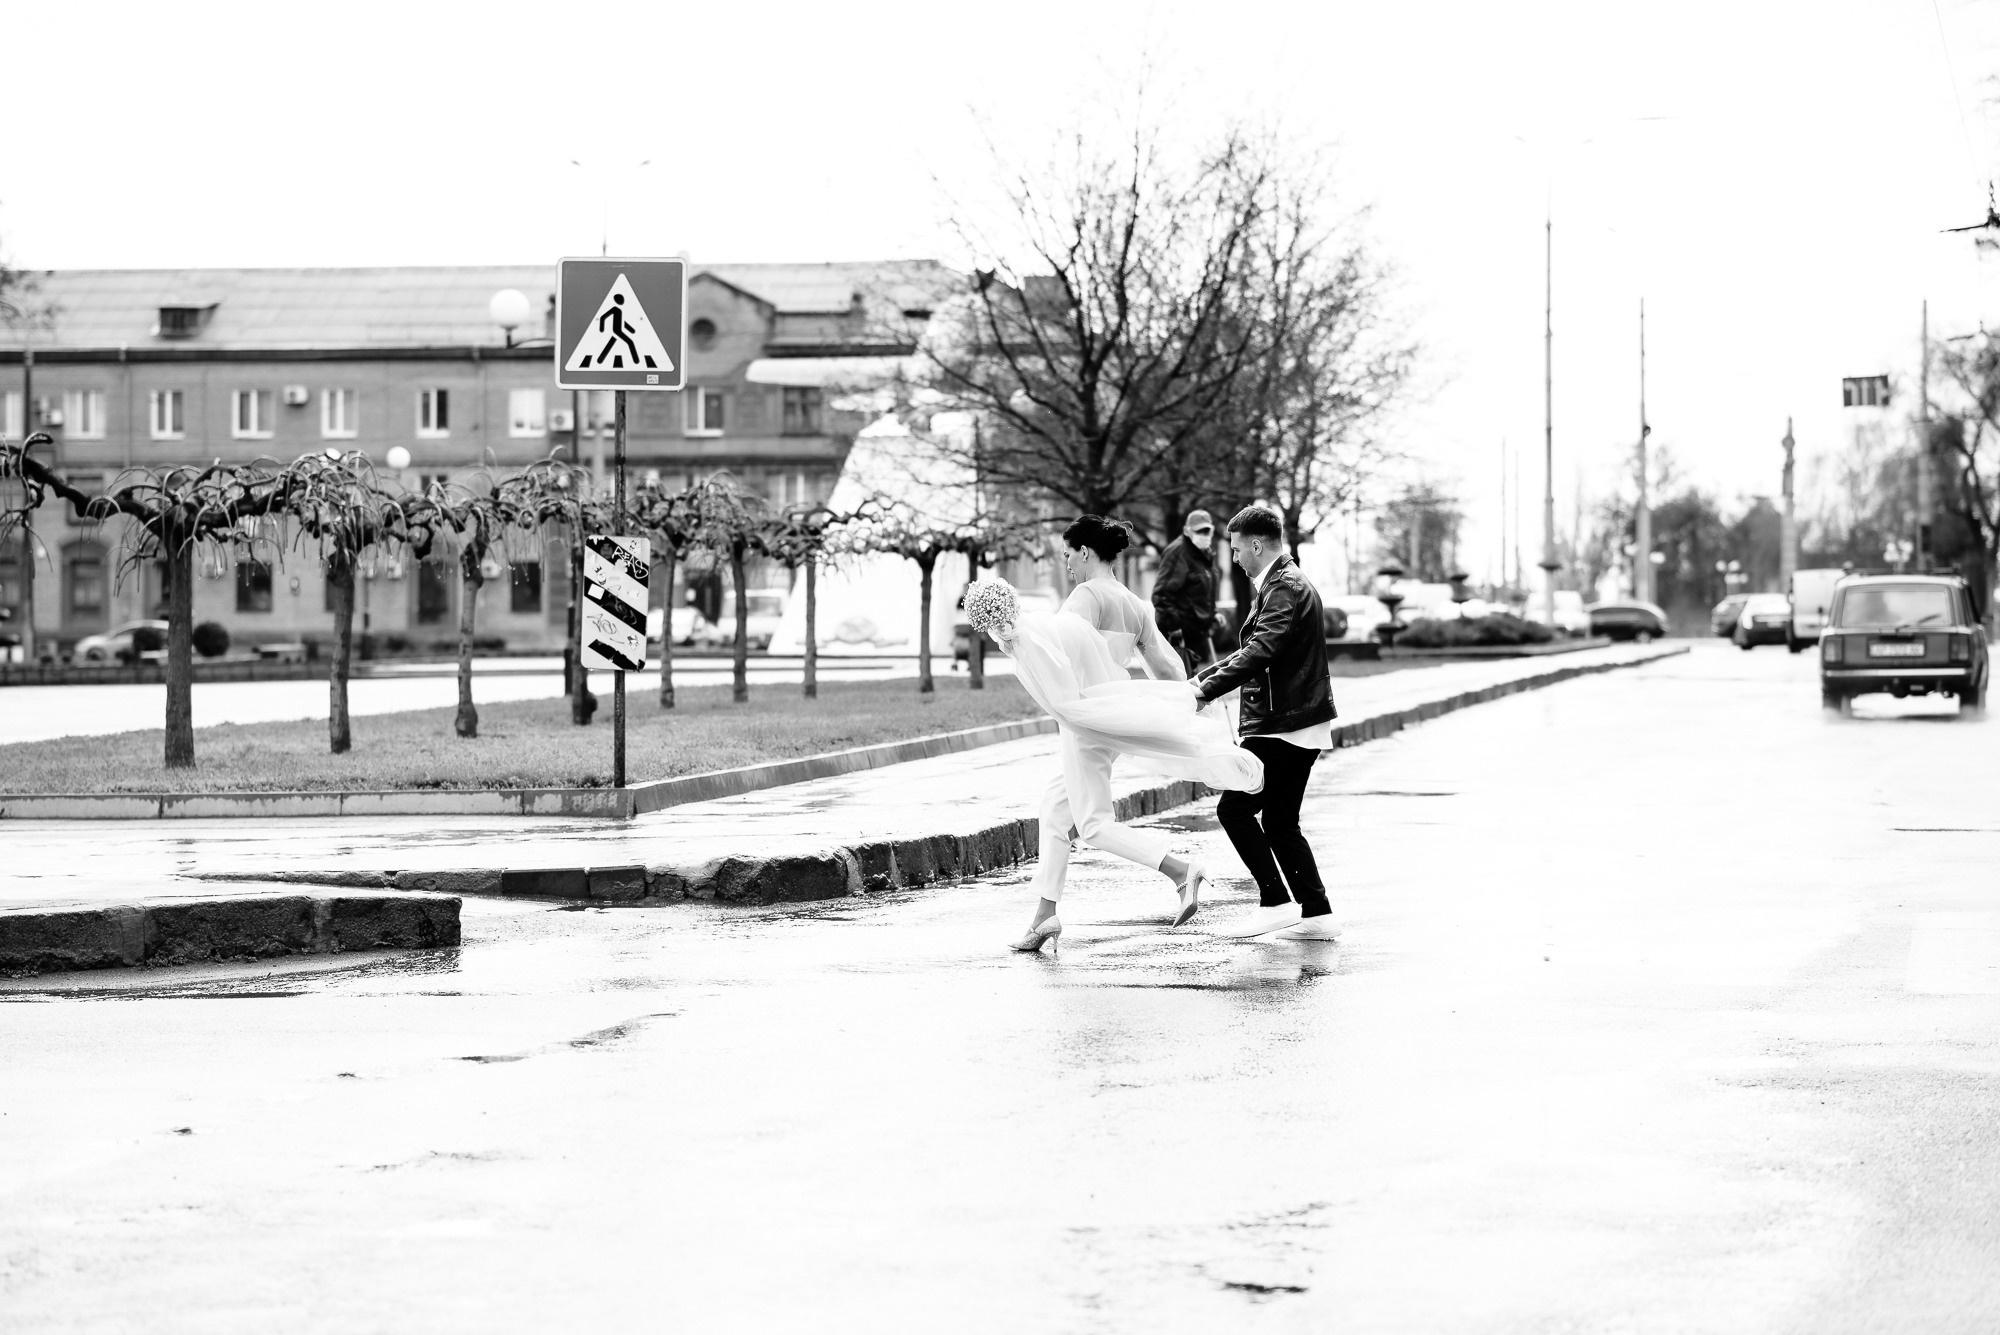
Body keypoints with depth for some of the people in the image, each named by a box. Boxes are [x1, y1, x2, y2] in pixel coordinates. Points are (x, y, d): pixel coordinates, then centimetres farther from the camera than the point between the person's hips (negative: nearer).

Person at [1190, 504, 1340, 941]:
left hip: (1283, 725, -10)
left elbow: (1259, 653, -25)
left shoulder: (1285, 589, -15)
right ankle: (1316, 914, 10)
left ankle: (1275, 904, -9)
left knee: (1235, 808, -8)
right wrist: (1202, 677, 18)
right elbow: (1256, 650, 26)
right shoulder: (1285, 583, 19)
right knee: (1280, 822, 12)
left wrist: (1207, 691, -24)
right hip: (1299, 724, 10)